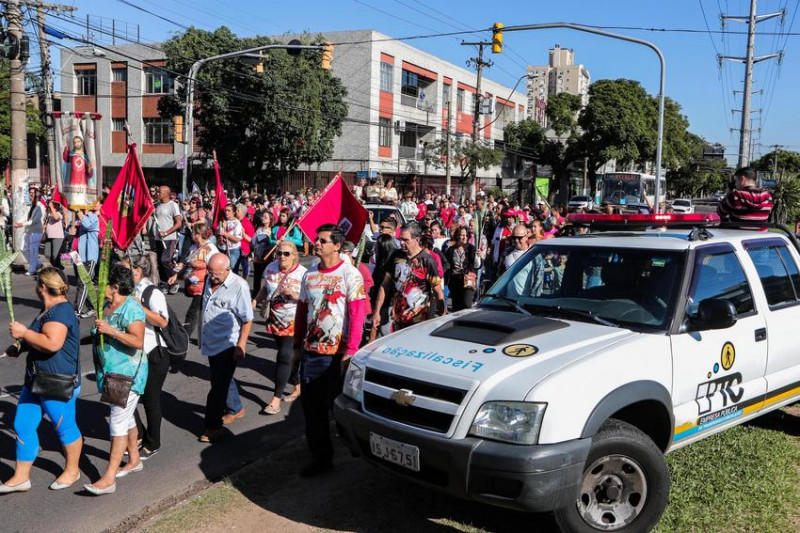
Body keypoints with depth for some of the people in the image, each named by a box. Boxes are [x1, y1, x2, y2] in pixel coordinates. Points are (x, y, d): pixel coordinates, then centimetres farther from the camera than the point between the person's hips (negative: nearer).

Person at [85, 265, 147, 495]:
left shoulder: (131, 308, -18)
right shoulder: (107, 306, 8)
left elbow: (138, 341, -27)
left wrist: (110, 330, -30)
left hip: (128, 373, -9)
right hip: (111, 372, 9)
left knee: (119, 421, -8)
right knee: (126, 417, 20)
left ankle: (109, 478, -7)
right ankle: (134, 460, 36)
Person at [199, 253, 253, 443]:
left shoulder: (239, 286, -18)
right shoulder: (210, 281, 4)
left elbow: (247, 320, -15)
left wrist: (241, 346, -16)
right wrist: (202, 337, 20)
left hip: (227, 344, -7)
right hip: (211, 342, 8)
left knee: (219, 385, -2)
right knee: (221, 380, 21)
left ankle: (213, 427, 7)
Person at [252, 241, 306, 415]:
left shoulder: (302, 273, -14)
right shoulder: (271, 268, 2)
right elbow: (265, 288, 16)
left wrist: (294, 295, -28)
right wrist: (255, 301, 0)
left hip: (293, 322, -6)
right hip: (276, 320, 6)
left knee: (284, 356, -12)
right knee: (288, 355, 16)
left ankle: (276, 399, -7)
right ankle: (297, 386, 36)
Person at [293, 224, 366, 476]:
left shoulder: (349, 274, -9)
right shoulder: (309, 275, 8)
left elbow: (357, 314, -13)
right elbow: (301, 311, 15)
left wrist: (350, 351, -18)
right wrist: (297, 344, 13)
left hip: (337, 353, -5)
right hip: (310, 351, 5)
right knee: (312, 407, 7)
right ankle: (320, 456, 20)